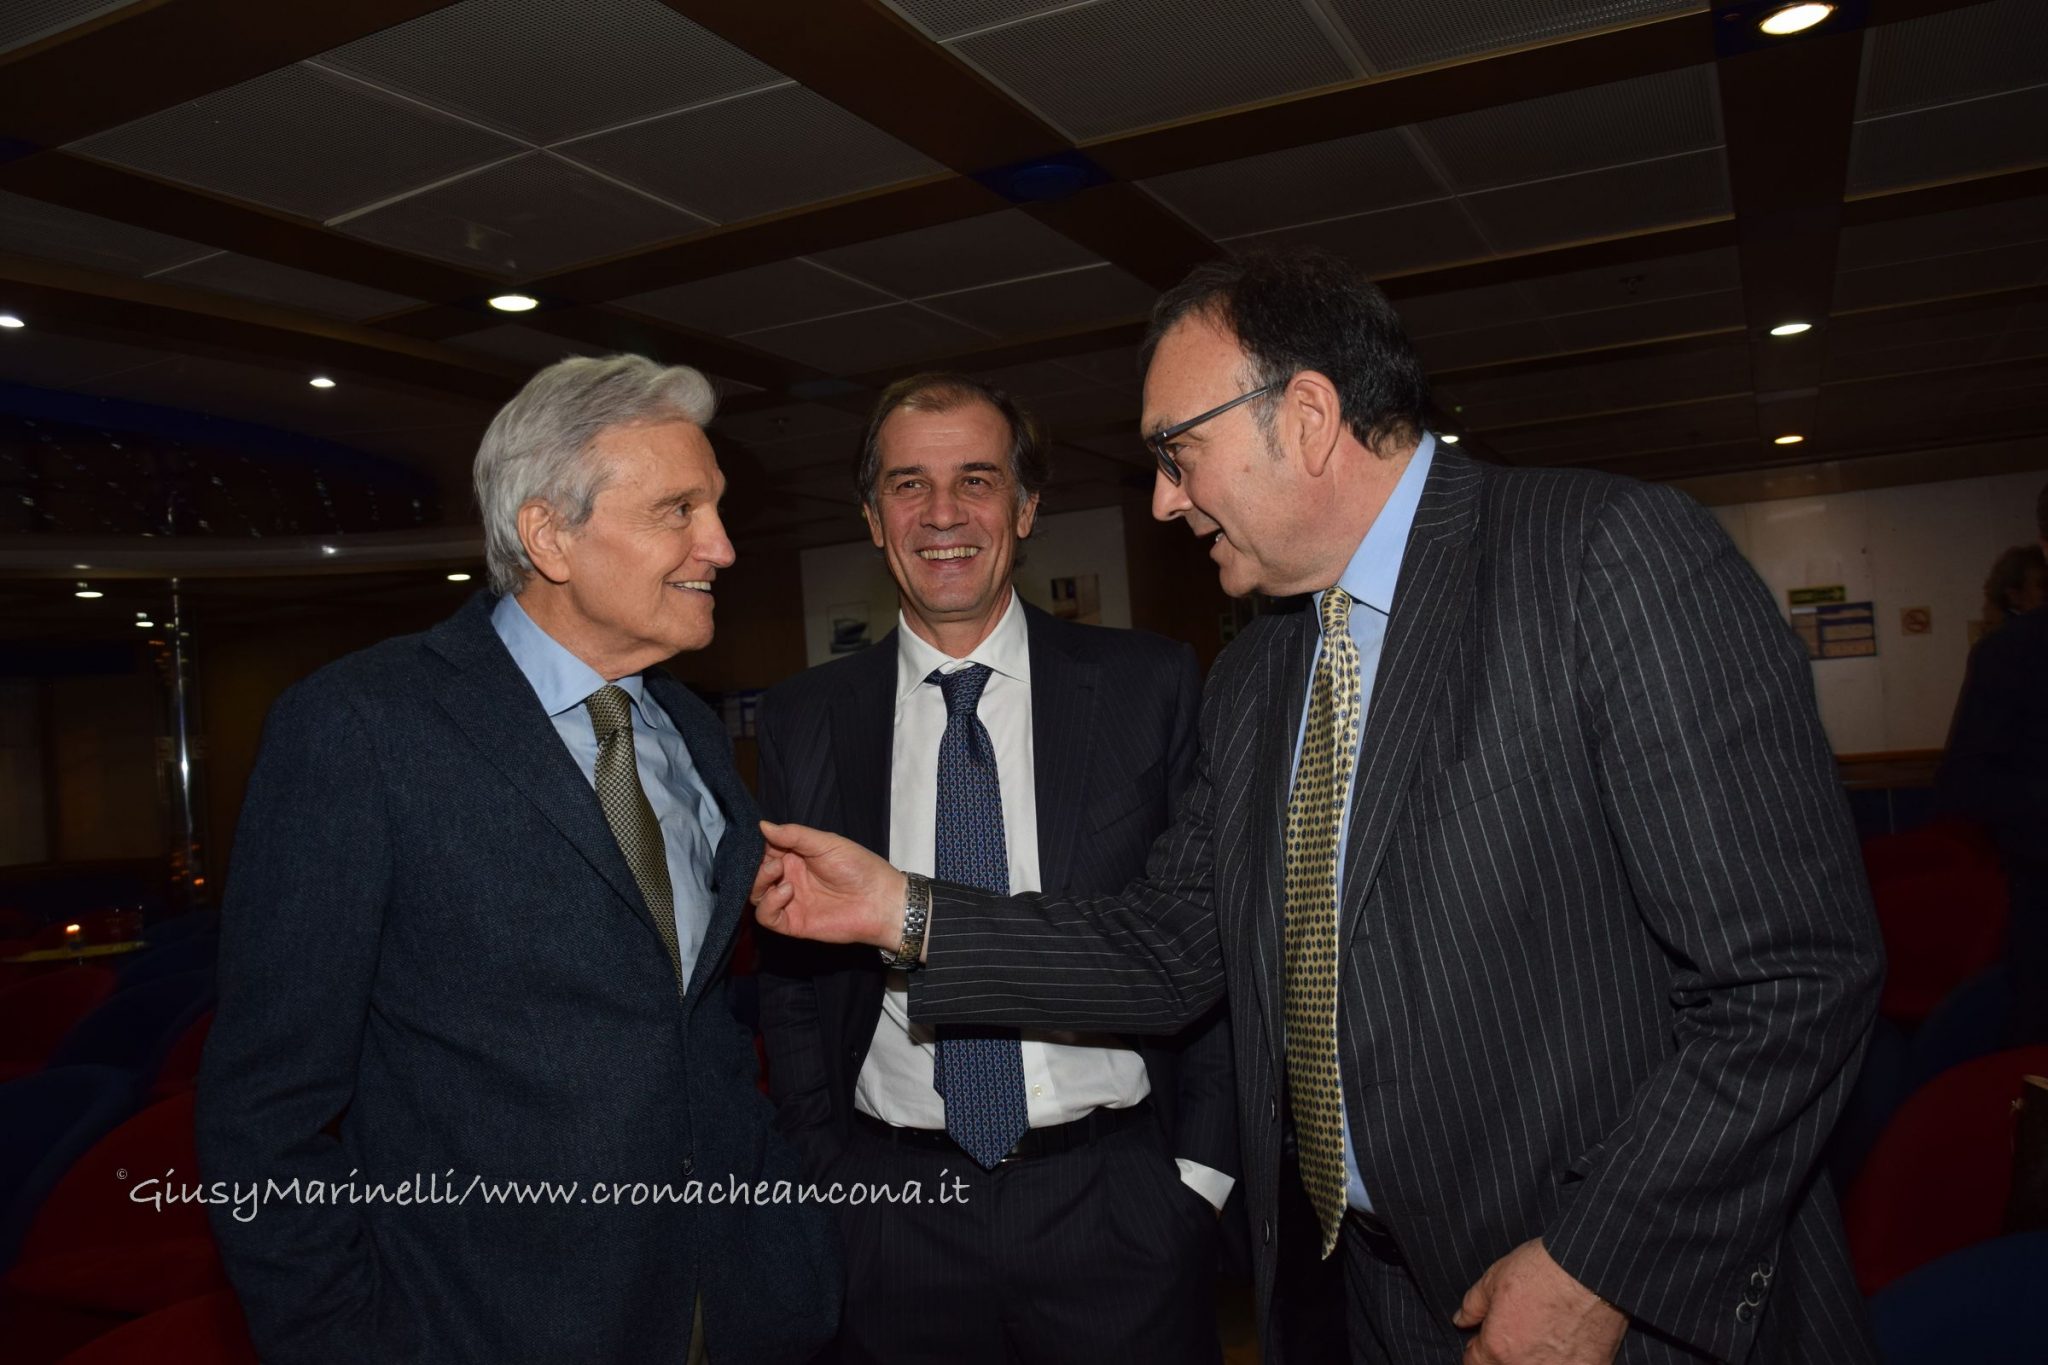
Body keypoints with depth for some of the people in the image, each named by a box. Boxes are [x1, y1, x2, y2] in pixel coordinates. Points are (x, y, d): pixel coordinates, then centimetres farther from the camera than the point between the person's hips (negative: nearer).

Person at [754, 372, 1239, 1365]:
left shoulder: (1150, 687, -3)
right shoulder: (803, 723, 1)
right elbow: (788, 971, 6)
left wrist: (1202, 1165, -4)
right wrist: (827, 1182, 2)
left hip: (1119, 1207, -1)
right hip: (893, 1224, 2)